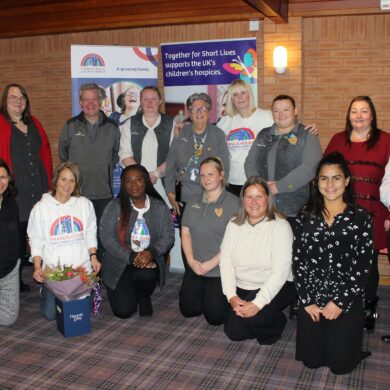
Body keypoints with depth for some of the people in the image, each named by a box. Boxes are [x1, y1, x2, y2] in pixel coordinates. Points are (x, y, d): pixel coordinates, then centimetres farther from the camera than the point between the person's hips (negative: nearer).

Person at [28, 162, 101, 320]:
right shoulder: (41, 207, -1)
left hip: (82, 267, 1)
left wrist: (93, 257, -3)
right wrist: (37, 267, -8)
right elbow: (36, 240, 0)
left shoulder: (85, 204, 2)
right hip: (52, 269, -1)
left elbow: (90, 234, 7)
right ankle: (45, 290, 31)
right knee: (50, 313, -1)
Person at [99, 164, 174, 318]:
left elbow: (168, 237, -3)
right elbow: (107, 237, -11)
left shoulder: (160, 207, 1)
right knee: (123, 310, -13)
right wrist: (131, 257, -22)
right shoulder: (114, 207, -5)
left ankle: (144, 297, 4)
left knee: (147, 275, -34)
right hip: (120, 263, -1)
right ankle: (126, 292, 25)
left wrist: (151, 252, -23)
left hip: (148, 261, 1)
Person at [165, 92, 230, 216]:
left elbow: (224, 169, 2)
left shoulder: (218, 135, 4)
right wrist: (171, 196, 2)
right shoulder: (181, 133, 7)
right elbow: (170, 166, 7)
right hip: (183, 198, 1)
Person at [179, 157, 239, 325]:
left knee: (215, 316, -4)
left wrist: (211, 264, -16)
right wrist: (191, 260, -7)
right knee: (188, 310, 7)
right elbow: (185, 232, 7)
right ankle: (204, 295, 36)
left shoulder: (233, 203, -11)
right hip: (194, 269, 5)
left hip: (220, 271, -5)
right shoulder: (193, 204, 10)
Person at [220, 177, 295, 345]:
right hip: (242, 288, 5)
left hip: (275, 287, -4)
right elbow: (225, 261, -3)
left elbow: (280, 271, -22)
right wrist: (231, 296, -16)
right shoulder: (234, 225, 0)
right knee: (234, 333, -6)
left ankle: (277, 323, 5)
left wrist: (258, 304, -28)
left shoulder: (280, 226, -15)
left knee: (254, 317, -29)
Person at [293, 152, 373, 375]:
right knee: (311, 360, 8)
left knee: (340, 364, 4)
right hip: (311, 299, 2)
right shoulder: (307, 216, 0)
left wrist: (340, 302, -11)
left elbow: (363, 265, -8)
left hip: (347, 301, -2)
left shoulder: (360, 217, -6)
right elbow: (298, 260, -1)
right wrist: (307, 300, -6)